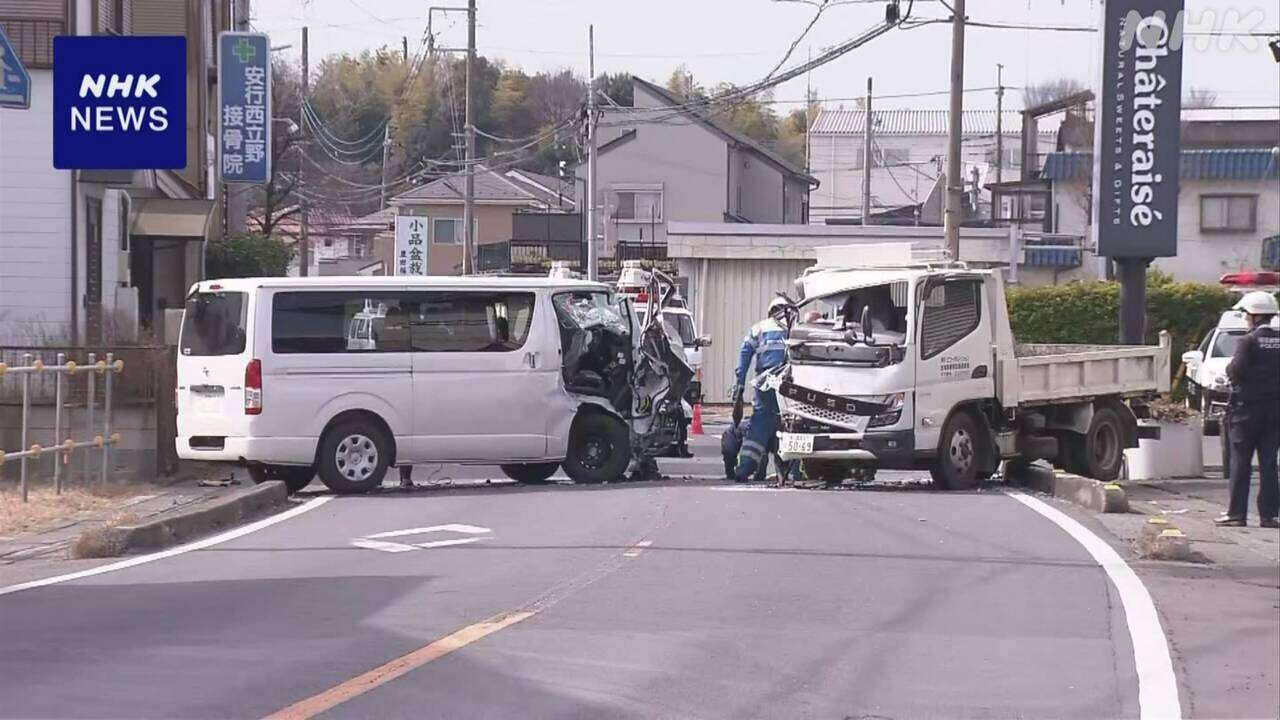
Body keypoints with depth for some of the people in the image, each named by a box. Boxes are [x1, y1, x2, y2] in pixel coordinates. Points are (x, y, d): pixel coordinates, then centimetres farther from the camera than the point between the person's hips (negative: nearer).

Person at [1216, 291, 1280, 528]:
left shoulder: (1249, 341, -12)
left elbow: (1236, 372, -18)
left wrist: (1229, 368, 2)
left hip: (1248, 408, -4)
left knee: (1240, 462, 1)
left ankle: (1236, 513, 0)